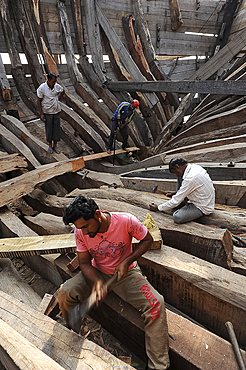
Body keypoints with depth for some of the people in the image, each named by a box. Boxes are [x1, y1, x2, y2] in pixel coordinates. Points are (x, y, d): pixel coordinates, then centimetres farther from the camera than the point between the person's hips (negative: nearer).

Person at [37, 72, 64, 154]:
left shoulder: (57, 86, -4)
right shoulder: (42, 88, -14)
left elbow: (62, 91, 21)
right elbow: (39, 102, -9)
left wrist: (58, 98, 6)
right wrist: (41, 114, -13)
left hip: (56, 111, 4)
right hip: (47, 112, -3)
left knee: (57, 128, 7)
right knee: (49, 129, 6)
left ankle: (55, 145, 22)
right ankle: (50, 145, 23)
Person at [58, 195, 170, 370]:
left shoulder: (126, 221, -28)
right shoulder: (80, 233, -18)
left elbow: (147, 240, -11)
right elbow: (85, 262, -8)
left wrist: (127, 261, -21)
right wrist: (96, 281, -28)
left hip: (126, 272, -2)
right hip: (97, 273, 3)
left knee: (156, 303, -21)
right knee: (65, 293, -16)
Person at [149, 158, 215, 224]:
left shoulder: (190, 178, -31)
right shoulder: (194, 166, -5)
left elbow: (175, 201, -25)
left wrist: (157, 208, -13)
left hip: (204, 208, -9)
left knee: (177, 217, -27)